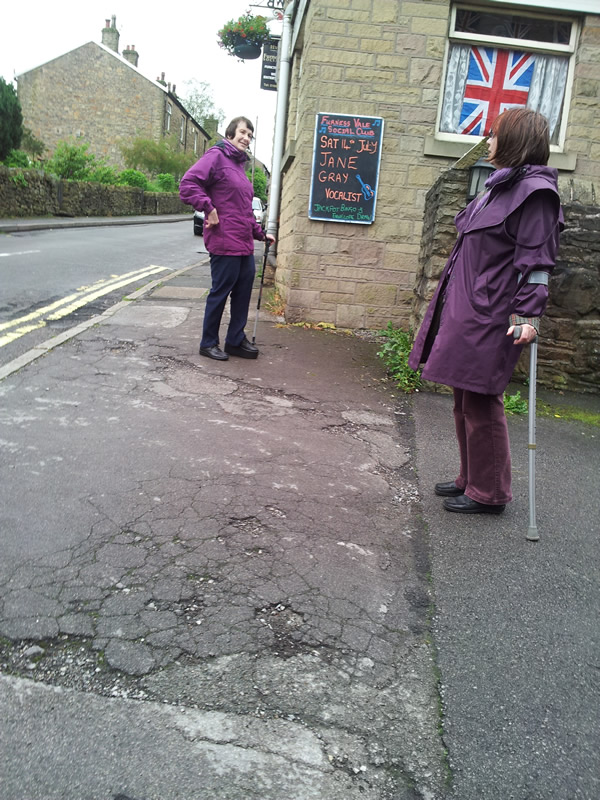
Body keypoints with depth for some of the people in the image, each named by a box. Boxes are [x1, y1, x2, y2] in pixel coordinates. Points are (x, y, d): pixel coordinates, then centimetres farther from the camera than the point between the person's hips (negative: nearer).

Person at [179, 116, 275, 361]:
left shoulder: (239, 164, 20)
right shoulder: (216, 156, -6)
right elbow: (188, 184, -18)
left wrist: (260, 233, 25)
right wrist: (209, 208, -21)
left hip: (244, 244, 9)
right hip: (224, 242, -9)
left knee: (243, 291, 11)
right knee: (220, 292, 0)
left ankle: (236, 340, 23)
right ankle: (209, 343, 13)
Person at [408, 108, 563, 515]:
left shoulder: (534, 191, -11)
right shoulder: (502, 186, 17)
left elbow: (537, 260, -17)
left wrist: (529, 314, -22)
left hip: (491, 317, -10)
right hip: (468, 310, 10)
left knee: (481, 402, -3)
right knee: (465, 400, 16)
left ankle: (488, 493, 12)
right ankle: (471, 479, 30)